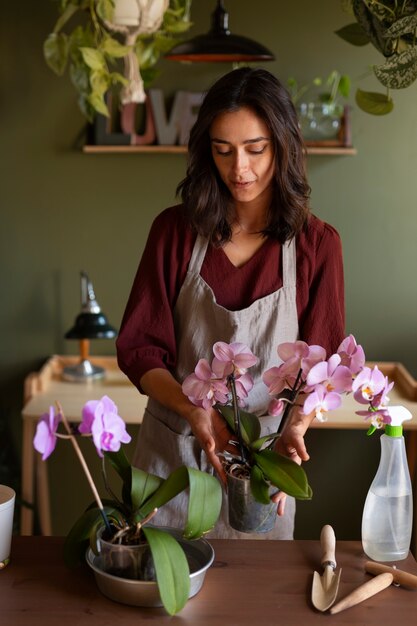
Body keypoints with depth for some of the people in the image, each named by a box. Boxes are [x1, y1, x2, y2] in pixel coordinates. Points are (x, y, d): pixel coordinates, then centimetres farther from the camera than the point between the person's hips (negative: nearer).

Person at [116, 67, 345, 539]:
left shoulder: (317, 245, -6)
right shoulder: (175, 230, -5)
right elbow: (138, 349, -6)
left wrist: (293, 429, -24)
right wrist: (195, 412, -22)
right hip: (170, 448, 1)